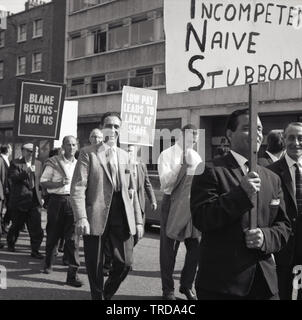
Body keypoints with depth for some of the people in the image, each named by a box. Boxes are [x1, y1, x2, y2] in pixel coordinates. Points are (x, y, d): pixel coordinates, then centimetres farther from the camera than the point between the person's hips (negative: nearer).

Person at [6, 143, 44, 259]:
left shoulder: (38, 164, 12)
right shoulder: (15, 163, -3)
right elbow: (13, 178, -18)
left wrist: (40, 195, 13)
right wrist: (26, 171, -31)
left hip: (34, 200, 3)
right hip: (19, 200, -3)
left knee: (36, 227, -5)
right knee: (17, 225, 10)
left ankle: (35, 250, 1)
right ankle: (10, 243, 35)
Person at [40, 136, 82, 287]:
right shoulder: (54, 162, 1)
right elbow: (43, 182, -1)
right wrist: (59, 183, -16)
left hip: (73, 201, 1)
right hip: (56, 200, -1)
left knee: (72, 238, -8)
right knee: (53, 235, 10)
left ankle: (72, 274, -9)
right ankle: (48, 265, 34)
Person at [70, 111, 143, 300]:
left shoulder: (124, 156, 16)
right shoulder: (88, 153, 1)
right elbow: (78, 187, -8)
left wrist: (138, 220, 11)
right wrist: (81, 218, -19)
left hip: (122, 217, 4)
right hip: (96, 217, -4)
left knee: (125, 263, 2)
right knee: (95, 266, 5)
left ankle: (107, 295, 27)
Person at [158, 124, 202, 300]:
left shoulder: (196, 156, 11)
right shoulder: (167, 154, -4)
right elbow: (165, 183, -14)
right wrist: (182, 164, -21)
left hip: (193, 205, 5)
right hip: (172, 205, -4)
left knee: (196, 247, 6)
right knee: (169, 249, 4)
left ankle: (187, 285, 25)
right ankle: (168, 289, 19)